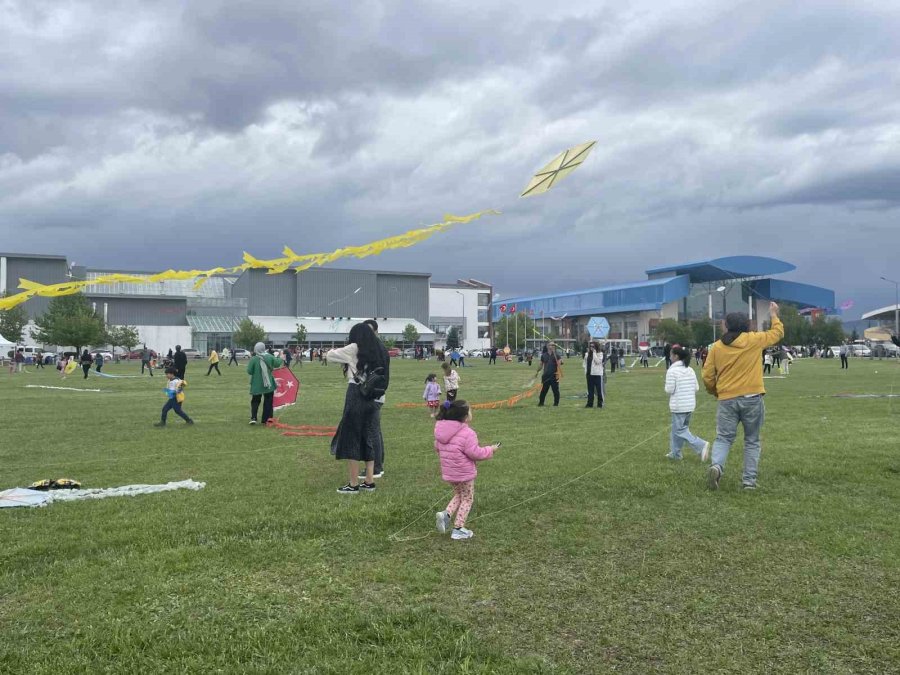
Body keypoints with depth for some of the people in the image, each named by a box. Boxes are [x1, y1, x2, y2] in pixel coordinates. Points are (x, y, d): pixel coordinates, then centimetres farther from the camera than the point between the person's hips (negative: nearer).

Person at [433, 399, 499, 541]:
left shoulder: (441, 431, -1)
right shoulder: (467, 433, -24)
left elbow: (437, 448, 10)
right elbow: (475, 453, -23)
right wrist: (491, 450, -7)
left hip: (448, 472, 7)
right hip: (464, 473, -7)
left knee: (458, 495, 26)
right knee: (467, 499, 12)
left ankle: (445, 514, 4)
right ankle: (458, 529, 15)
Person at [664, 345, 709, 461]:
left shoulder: (672, 370, -14)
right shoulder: (690, 370, 7)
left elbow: (669, 390, -16)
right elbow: (696, 388, 8)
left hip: (678, 406, -7)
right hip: (691, 405, 8)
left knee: (680, 431, -1)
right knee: (677, 429, 17)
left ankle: (701, 445, -15)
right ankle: (675, 453, 21)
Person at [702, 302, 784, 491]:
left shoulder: (717, 347, 2)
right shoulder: (753, 340, -1)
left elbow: (707, 376, 3)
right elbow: (777, 333, 16)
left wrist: (715, 392, 22)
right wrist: (774, 314, 32)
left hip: (727, 399, 1)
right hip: (751, 398, 0)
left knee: (723, 438, 5)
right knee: (752, 441, 11)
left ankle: (716, 466, -21)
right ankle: (749, 480, 10)